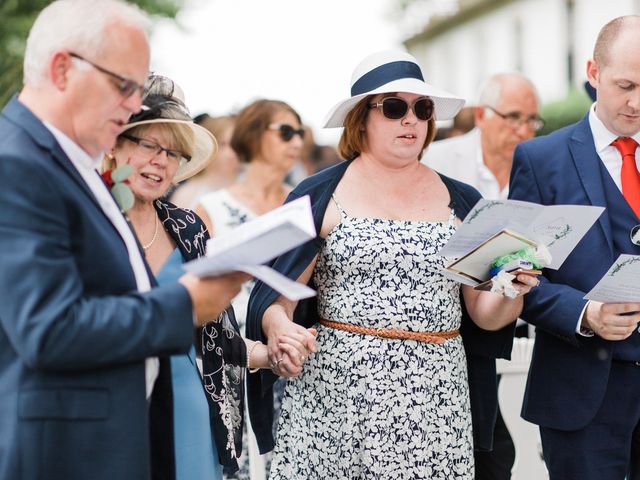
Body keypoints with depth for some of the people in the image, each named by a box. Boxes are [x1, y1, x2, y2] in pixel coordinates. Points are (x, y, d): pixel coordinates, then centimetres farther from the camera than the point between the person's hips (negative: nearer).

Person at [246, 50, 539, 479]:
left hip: (434, 403, 2)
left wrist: (509, 292, -12)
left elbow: (484, 315, 9)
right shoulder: (319, 197, 3)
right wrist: (278, 327, -22)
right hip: (333, 398, -2)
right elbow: (277, 296, -1)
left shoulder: (463, 203, 10)